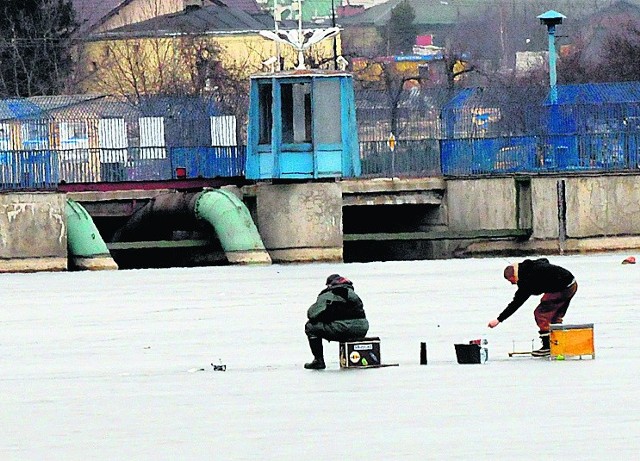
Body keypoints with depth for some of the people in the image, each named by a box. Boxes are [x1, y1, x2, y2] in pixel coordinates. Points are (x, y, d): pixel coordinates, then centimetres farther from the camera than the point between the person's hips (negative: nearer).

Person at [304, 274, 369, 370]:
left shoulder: (326, 296, 4)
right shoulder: (353, 294, 22)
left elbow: (312, 314, 0)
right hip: (362, 331, 6)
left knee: (311, 327, 10)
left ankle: (318, 361, 8)